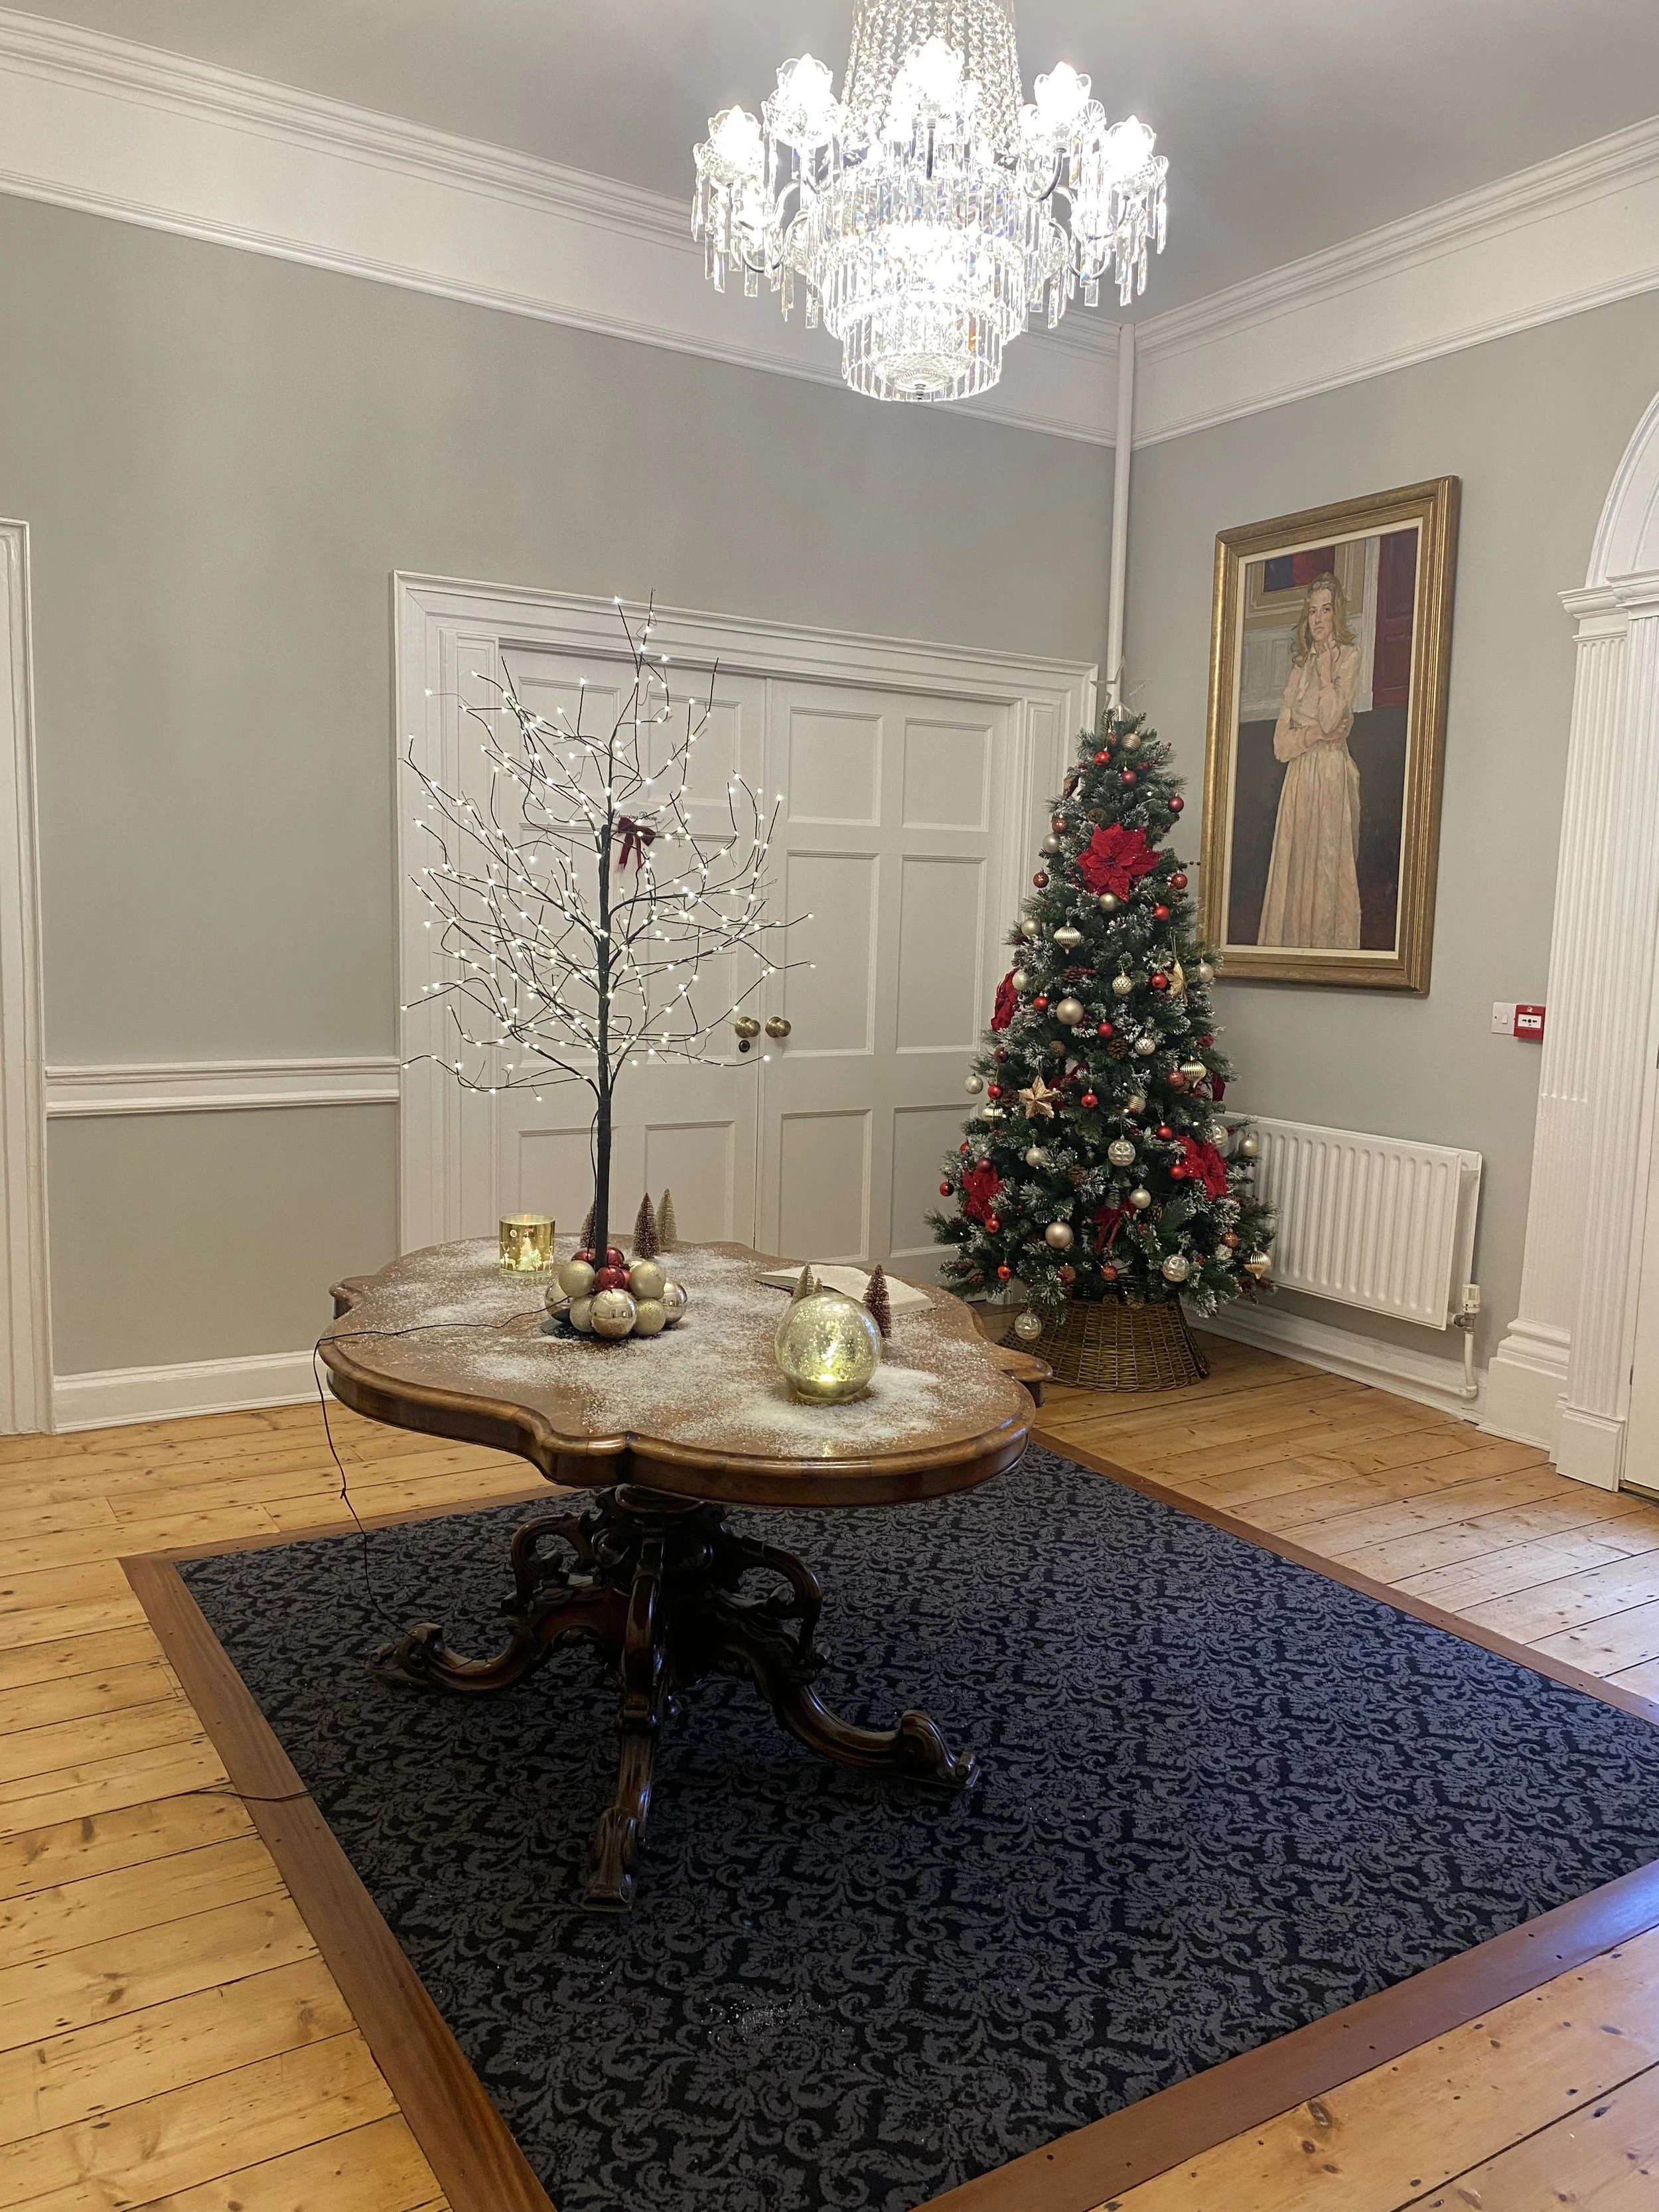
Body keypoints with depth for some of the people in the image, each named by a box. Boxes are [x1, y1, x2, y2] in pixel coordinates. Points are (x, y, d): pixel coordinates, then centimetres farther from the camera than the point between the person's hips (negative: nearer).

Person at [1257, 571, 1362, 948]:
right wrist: (1316, 734, -7)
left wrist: (1326, 673, -5)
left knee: (1329, 867, -8)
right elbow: (1280, 743, 8)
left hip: (1334, 775, -5)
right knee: (1294, 867, 0)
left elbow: (1331, 719, -12)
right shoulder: (1300, 666, 16)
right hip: (1299, 776, 5)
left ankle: (1331, 950, -6)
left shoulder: (1349, 656, 4)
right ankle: (1294, 947, 1)